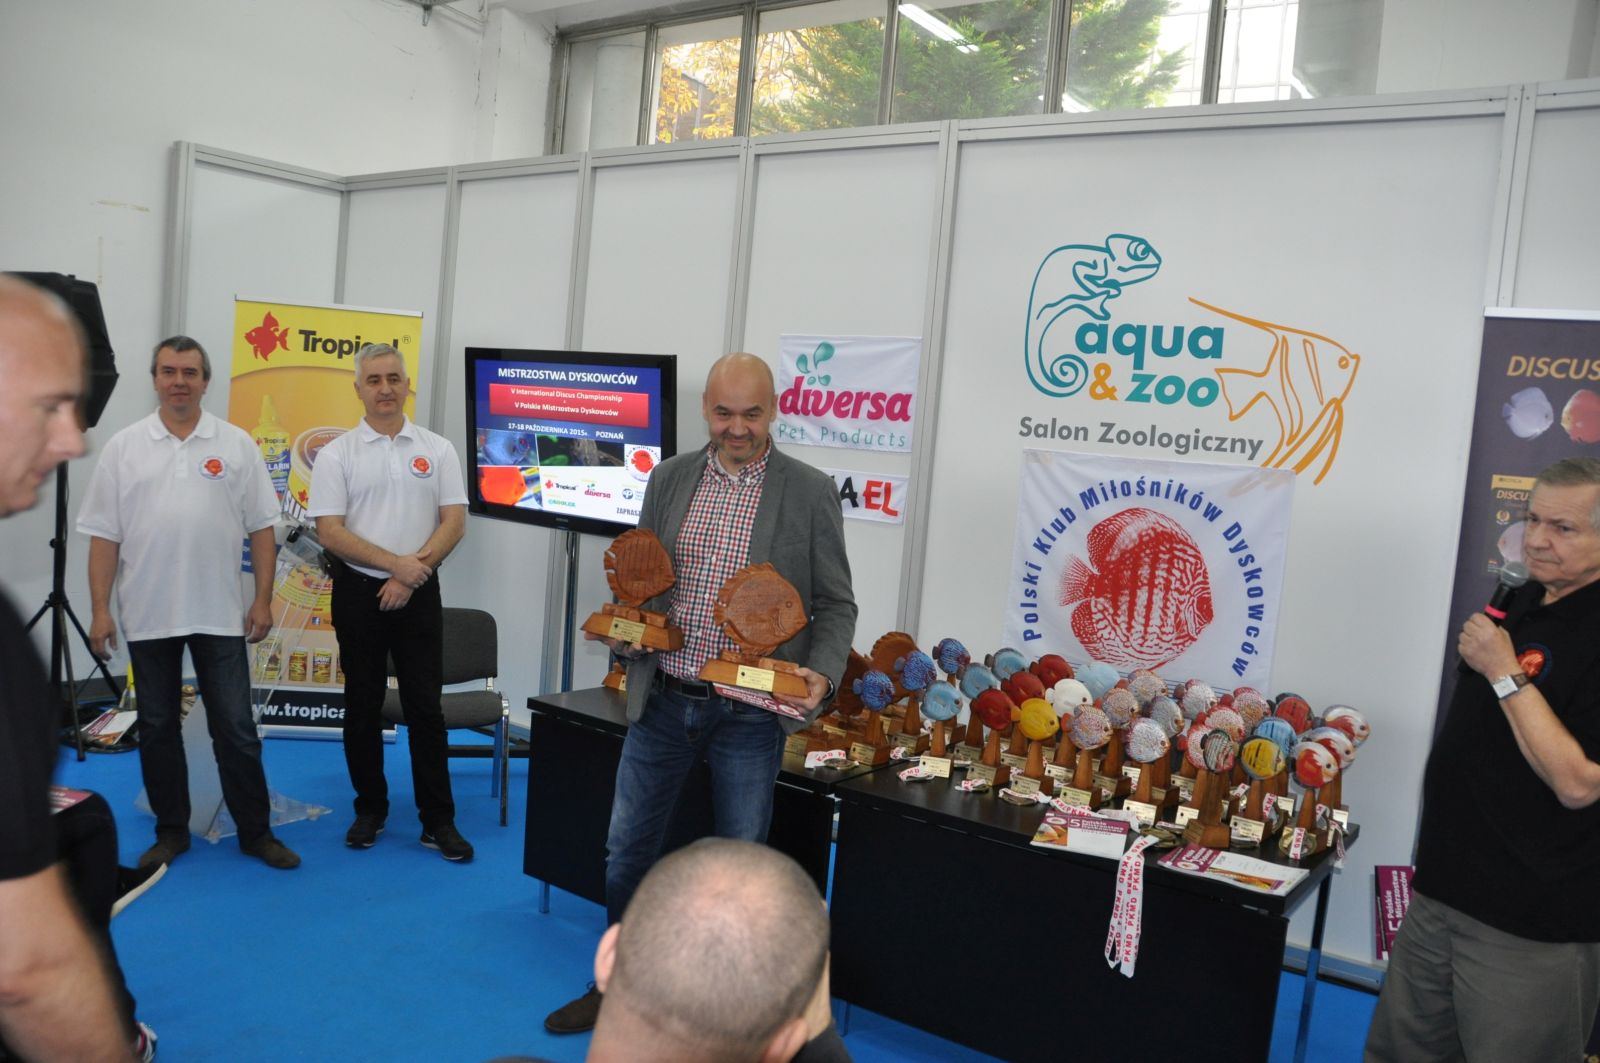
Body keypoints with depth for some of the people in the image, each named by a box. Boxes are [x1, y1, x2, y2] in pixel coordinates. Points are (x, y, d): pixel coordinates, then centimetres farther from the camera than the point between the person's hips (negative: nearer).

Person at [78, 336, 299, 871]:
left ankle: (256, 832, 13)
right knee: (157, 727, 11)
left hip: (219, 614, -1)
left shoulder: (236, 444, 1)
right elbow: (103, 535, 2)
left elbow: (260, 528, 1)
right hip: (148, 616, 1)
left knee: (235, 727, 3)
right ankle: (171, 831, 24)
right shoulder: (124, 446, 2)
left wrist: (263, 599, -4)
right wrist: (100, 609, -3)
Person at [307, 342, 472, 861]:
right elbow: (330, 532, -7)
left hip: (419, 594, 0)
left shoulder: (437, 449, 3)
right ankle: (370, 810, 23)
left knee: (425, 707, 3)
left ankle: (438, 820, 9)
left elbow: (454, 522, -2)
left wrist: (411, 577, -12)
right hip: (359, 592, 0)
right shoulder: (337, 454, 0)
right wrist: (395, 563, -16)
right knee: (363, 706, 9)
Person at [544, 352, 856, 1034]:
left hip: (750, 713, -3)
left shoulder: (810, 492, -6)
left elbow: (835, 603, -2)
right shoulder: (668, 479, 4)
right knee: (627, 851, 15)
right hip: (662, 700, 3)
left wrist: (820, 674, -19)